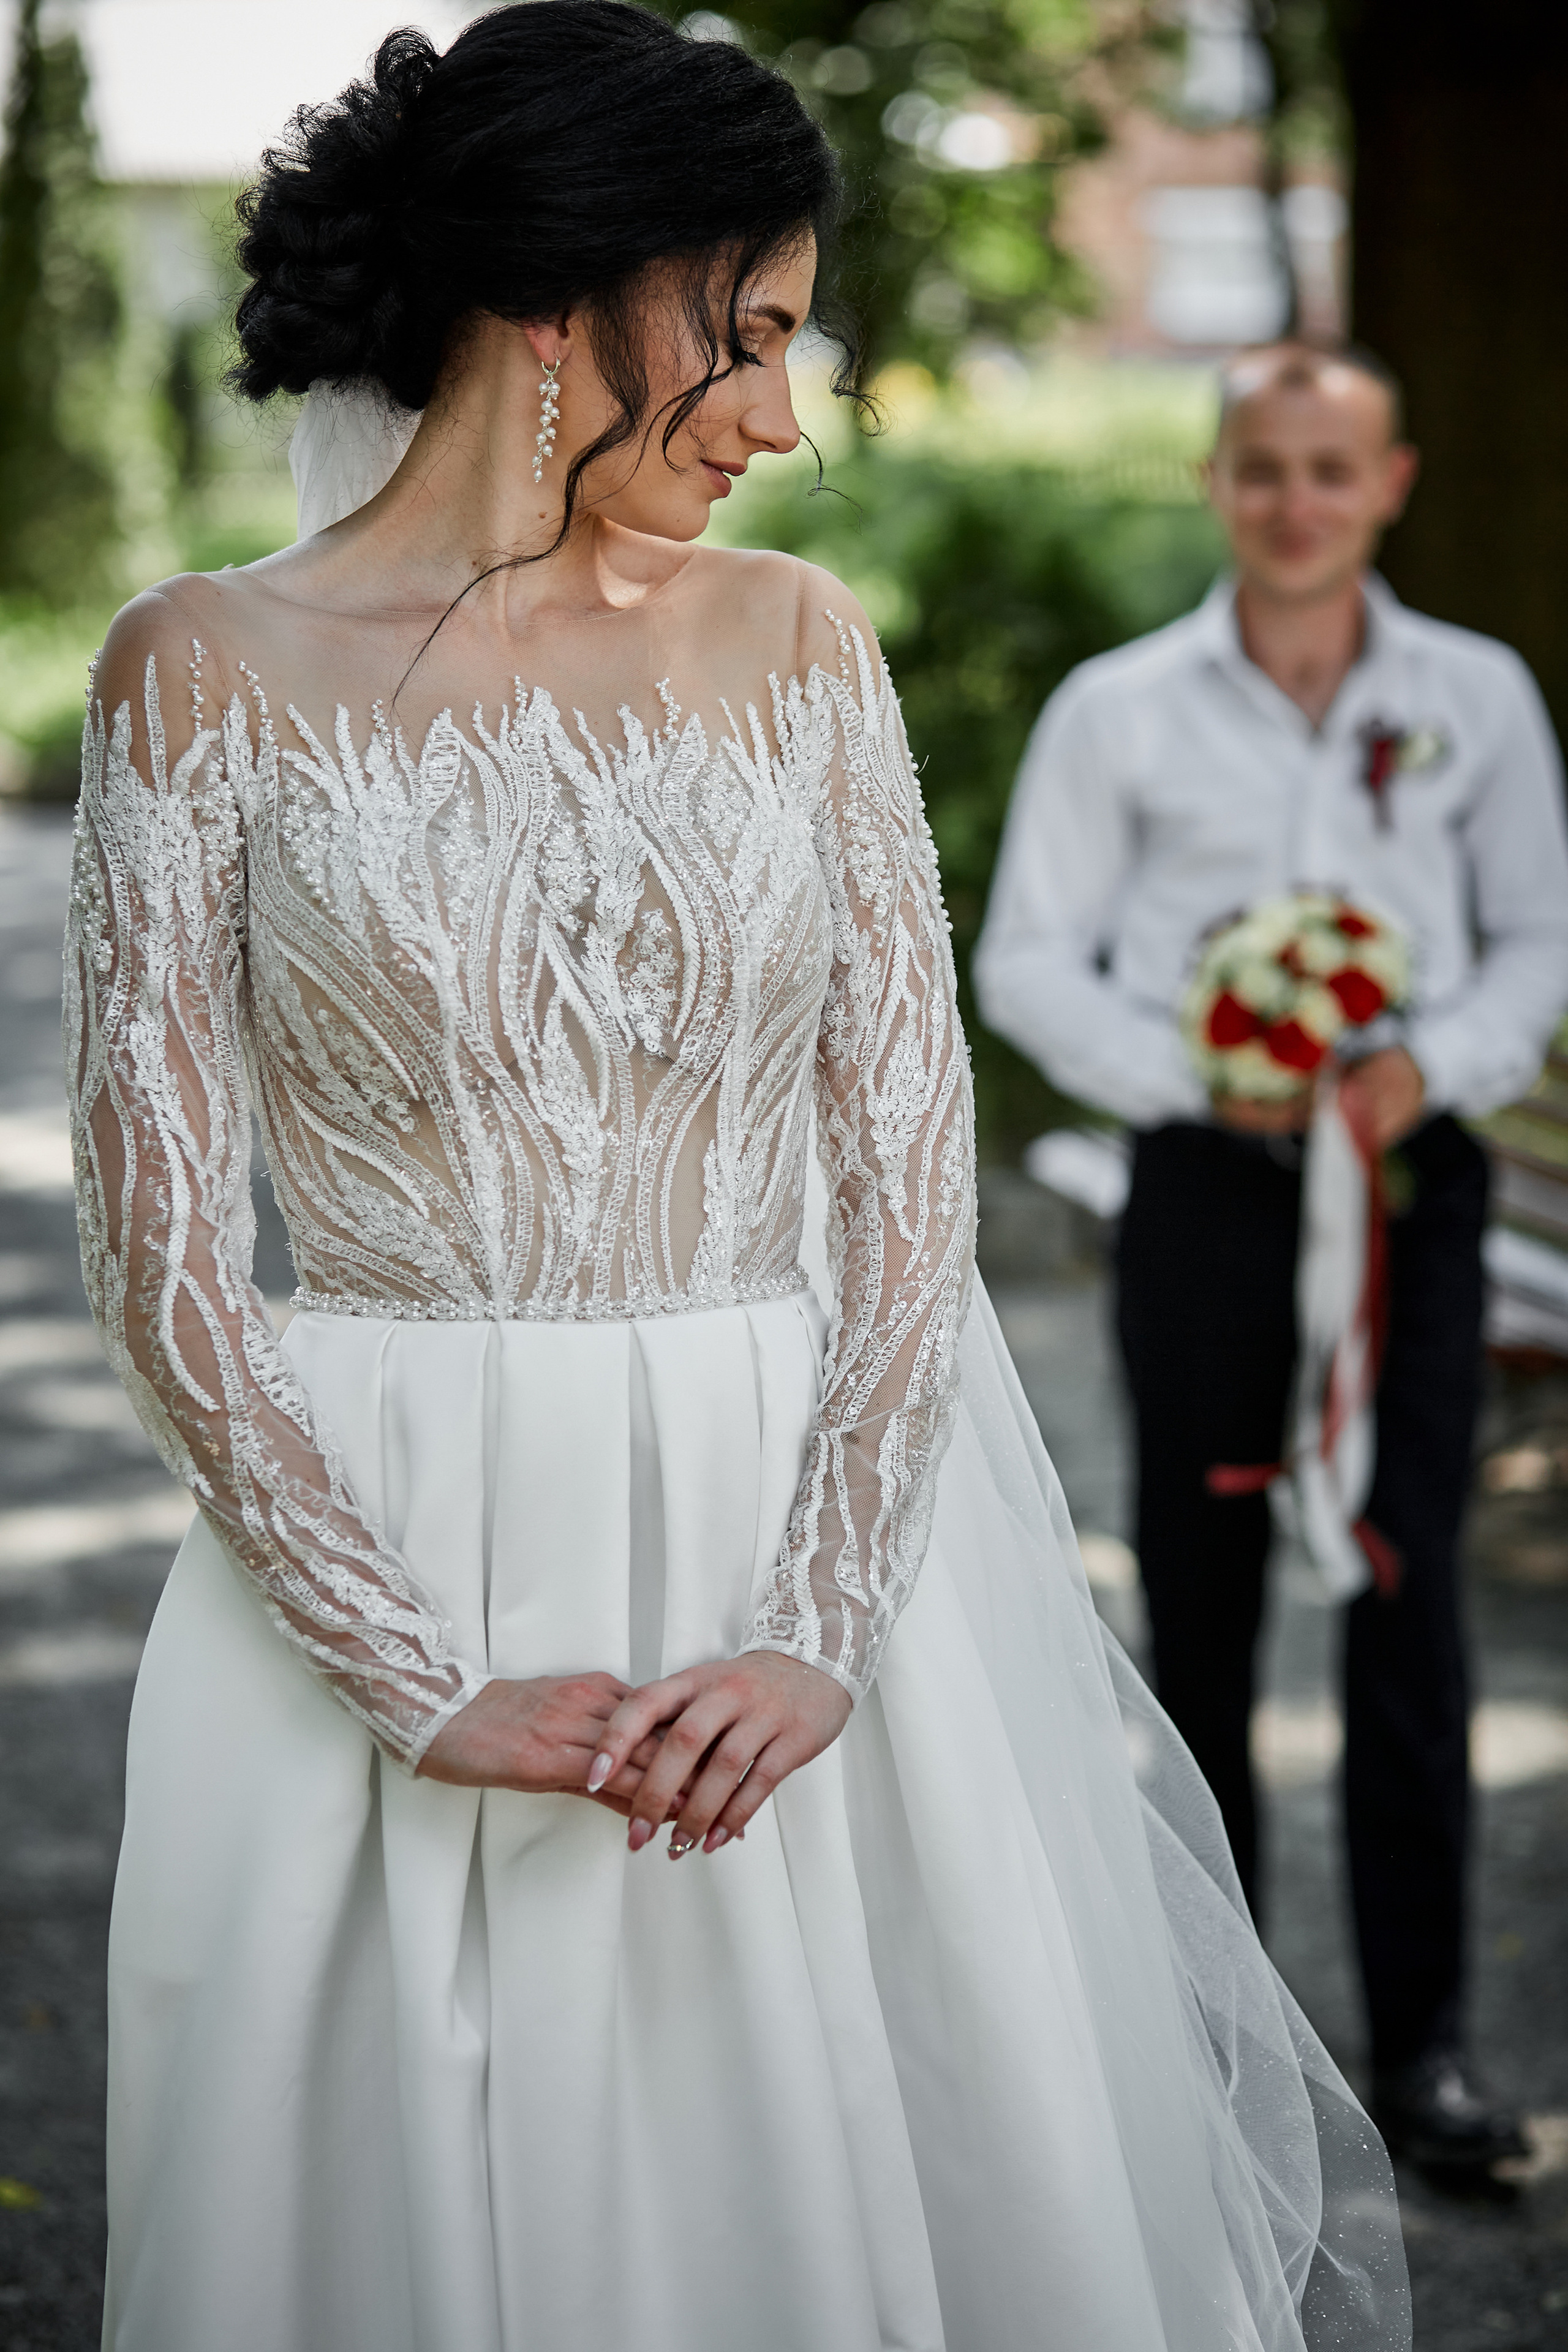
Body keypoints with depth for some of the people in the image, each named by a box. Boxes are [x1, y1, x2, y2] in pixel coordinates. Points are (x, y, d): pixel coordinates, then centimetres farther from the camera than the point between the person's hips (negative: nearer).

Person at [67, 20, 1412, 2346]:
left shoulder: (796, 642, 6)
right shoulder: (213, 666, -1)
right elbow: (158, 1247, -6)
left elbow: (911, 1171, 0)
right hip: (381, 1552, -2)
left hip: (797, 1536, 2)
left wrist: (819, 1627, -13)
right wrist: (422, 1685, -14)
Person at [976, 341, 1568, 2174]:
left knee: (1410, 1599, -4)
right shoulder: (1119, 711, 2)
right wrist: (1198, 1075, -13)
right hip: (1208, 1189, 0)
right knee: (1199, 1597, 7)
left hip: (1412, 1182, 0)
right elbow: (1029, 964, 2)